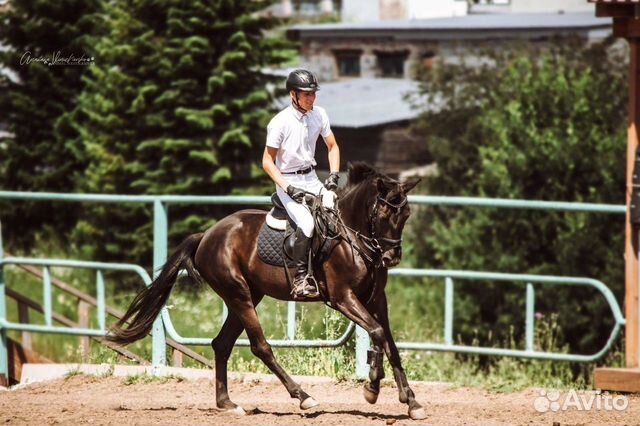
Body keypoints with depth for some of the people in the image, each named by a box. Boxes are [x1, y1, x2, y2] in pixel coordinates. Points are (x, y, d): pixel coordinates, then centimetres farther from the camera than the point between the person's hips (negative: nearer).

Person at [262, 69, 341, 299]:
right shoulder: (280, 122, -15)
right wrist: (288, 188, -20)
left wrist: (334, 176, -1)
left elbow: (333, 147, 14)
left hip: (312, 178, 6)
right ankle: (300, 279, -23)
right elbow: (267, 161, -11)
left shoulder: (319, 114, 1)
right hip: (288, 181, -6)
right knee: (307, 223, -27)